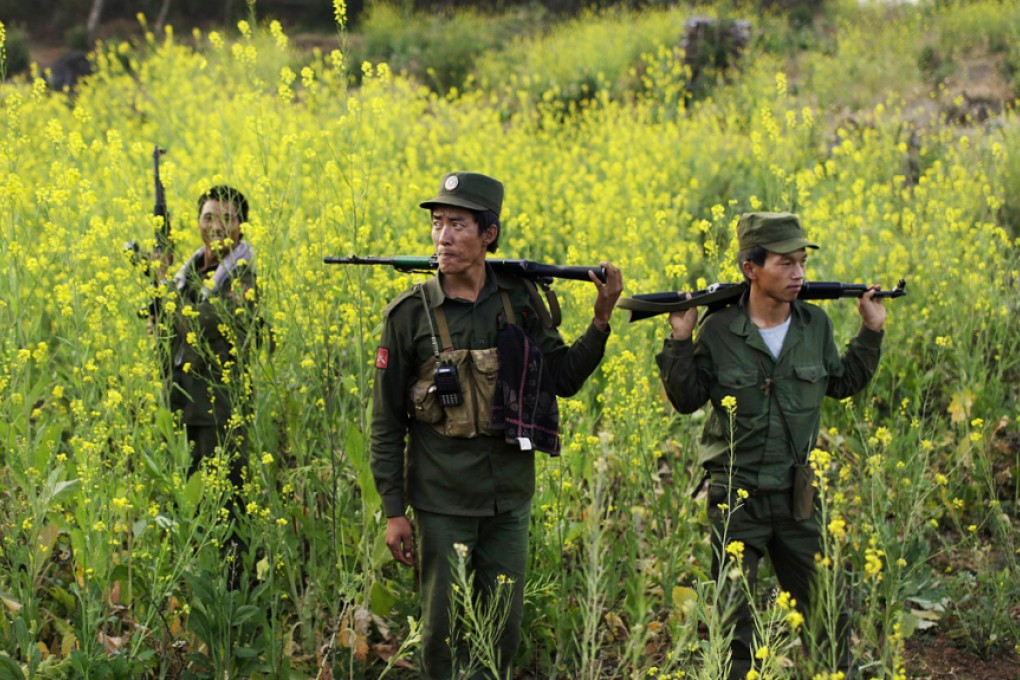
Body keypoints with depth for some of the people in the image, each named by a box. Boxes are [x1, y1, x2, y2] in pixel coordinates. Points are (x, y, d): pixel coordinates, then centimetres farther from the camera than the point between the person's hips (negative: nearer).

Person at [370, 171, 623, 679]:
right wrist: (393, 512, -4)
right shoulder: (409, 314, -7)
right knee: (443, 627, 6)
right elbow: (386, 422, -2)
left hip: (510, 501, 3)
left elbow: (564, 380, 9)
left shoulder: (521, 301, 0)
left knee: (505, 626, 11)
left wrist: (601, 319, -4)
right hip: (443, 502, -2)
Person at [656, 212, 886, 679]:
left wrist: (871, 332, 7)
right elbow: (687, 400, -1)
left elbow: (841, 384, 15)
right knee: (732, 619, 6)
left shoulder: (816, 325, 0)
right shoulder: (717, 331, -8)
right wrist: (680, 341, -12)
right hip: (736, 500, -2)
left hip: (799, 497, 2)